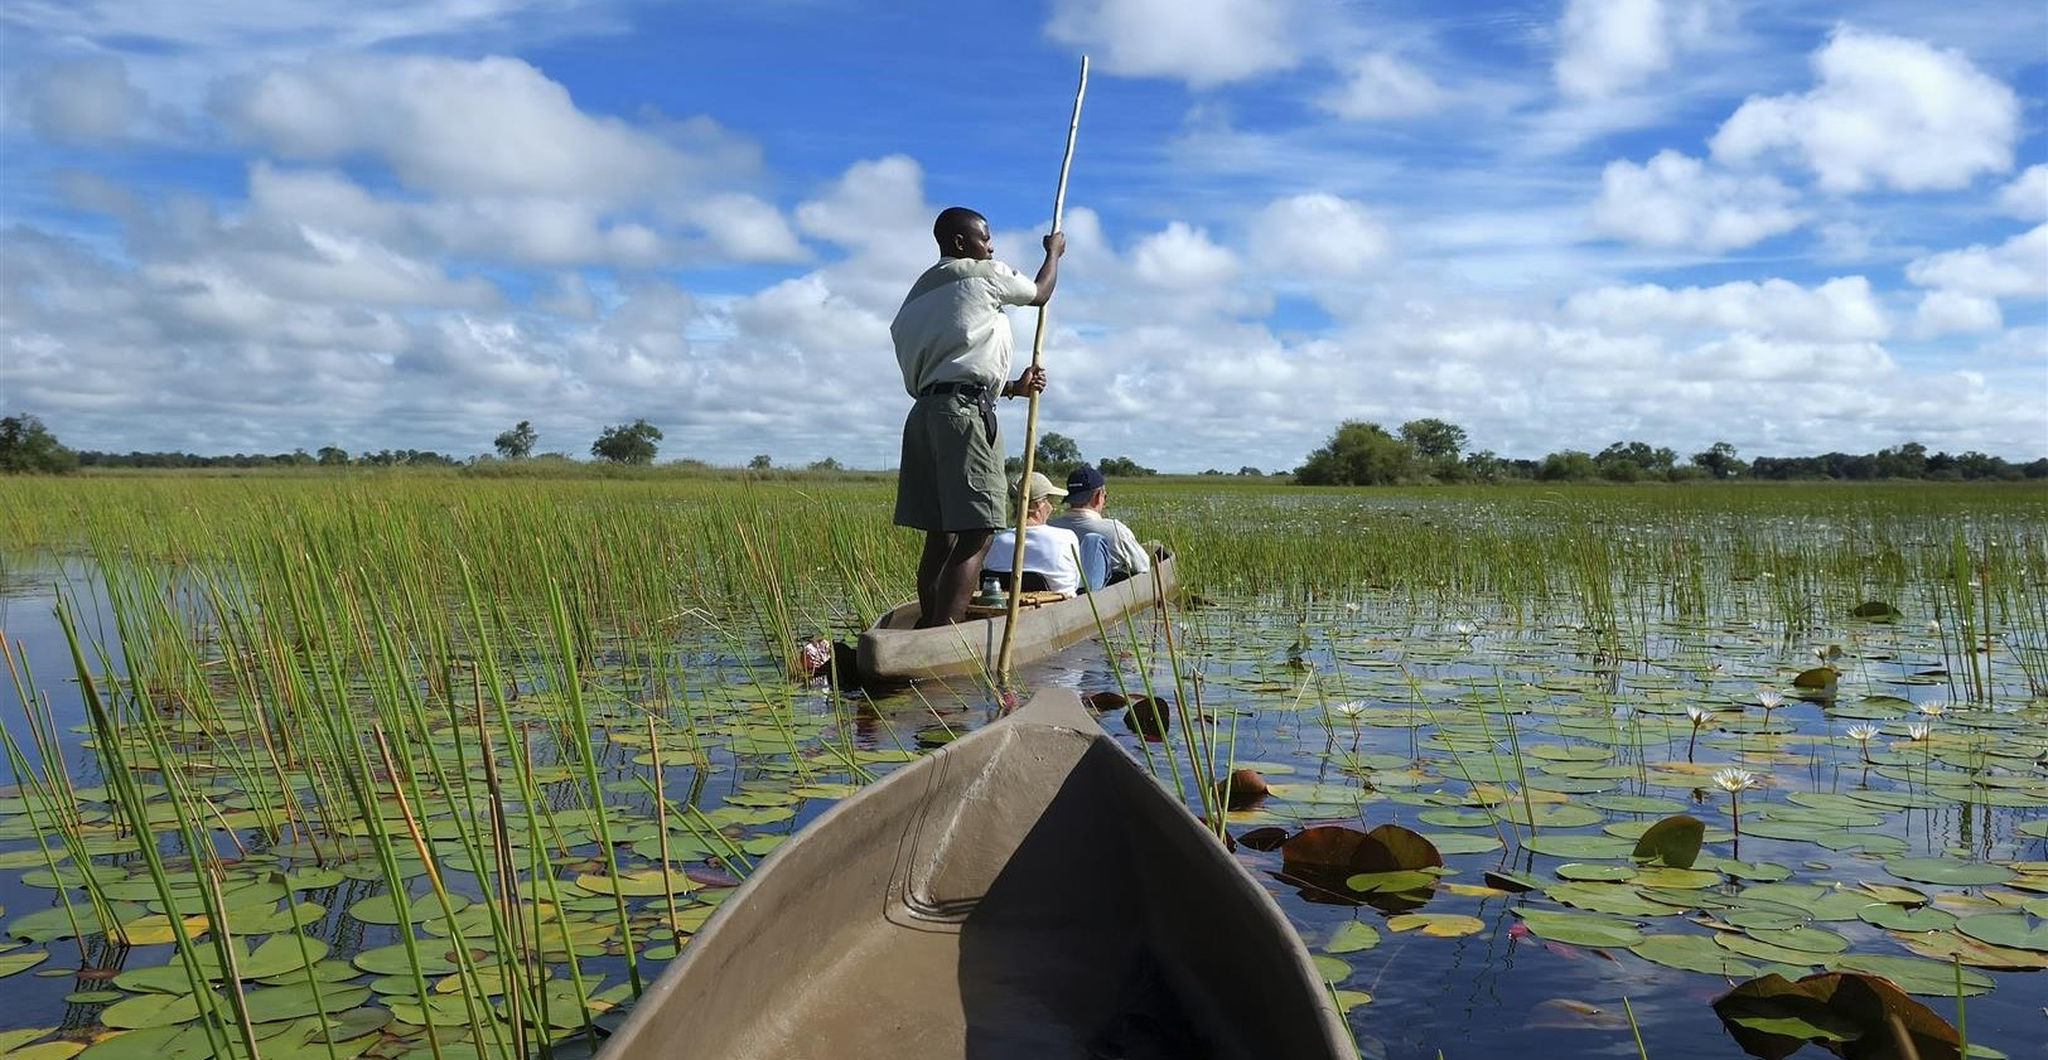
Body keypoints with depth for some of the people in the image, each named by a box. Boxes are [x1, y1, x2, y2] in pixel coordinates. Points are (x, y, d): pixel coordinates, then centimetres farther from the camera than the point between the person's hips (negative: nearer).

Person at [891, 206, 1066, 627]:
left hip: (926, 410, 9)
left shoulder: (921, 290, 26)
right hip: (965, 411, -9)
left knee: (941, 536, 9)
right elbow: (1039, 293, 19)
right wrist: (1054, 251, 36)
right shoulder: (983, 275, 2)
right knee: (975, 536, -13)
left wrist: (1014, 386, 20)